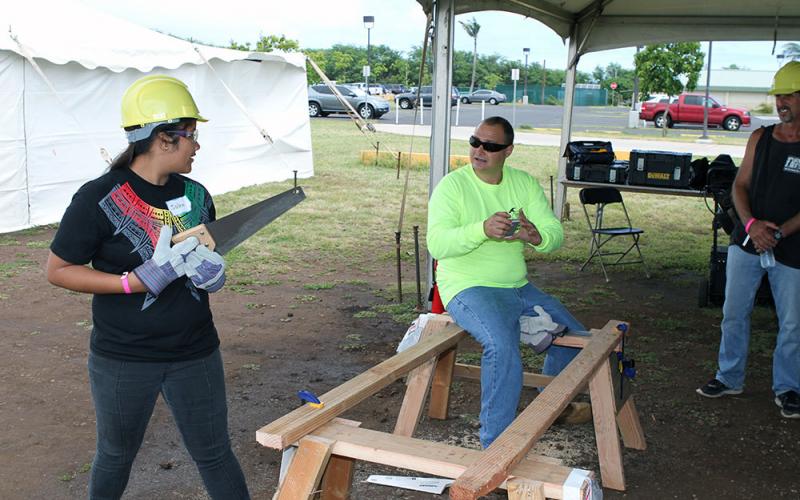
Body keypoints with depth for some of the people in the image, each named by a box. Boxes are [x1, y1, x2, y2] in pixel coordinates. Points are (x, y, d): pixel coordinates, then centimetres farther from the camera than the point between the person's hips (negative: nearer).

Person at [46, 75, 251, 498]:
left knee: (214, 454, 10)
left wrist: (213, 273, -10)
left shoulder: (195, 196, 1)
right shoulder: (99, 199, -15)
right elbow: (57, 270, -10)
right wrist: (134, 282, -22)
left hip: (195, 354, 3)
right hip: (122, 359, -3)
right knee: (116, 454, 18)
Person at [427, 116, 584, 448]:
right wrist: (483, 229, -40)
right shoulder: (453, 185, -10)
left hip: (518, 288, 7)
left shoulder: (524, 183, 6)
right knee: (502, 345, -34)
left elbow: (556, 232, -3)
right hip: (468, 288, -7)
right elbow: (437, 244, -23)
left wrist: (536, 237, -28)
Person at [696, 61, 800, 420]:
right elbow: (740, 185, 5)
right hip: (747, 241, 4)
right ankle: (730, 377, 25)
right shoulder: (760, 138, 5)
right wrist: (751, 223, -12)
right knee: (734, 312, 10)